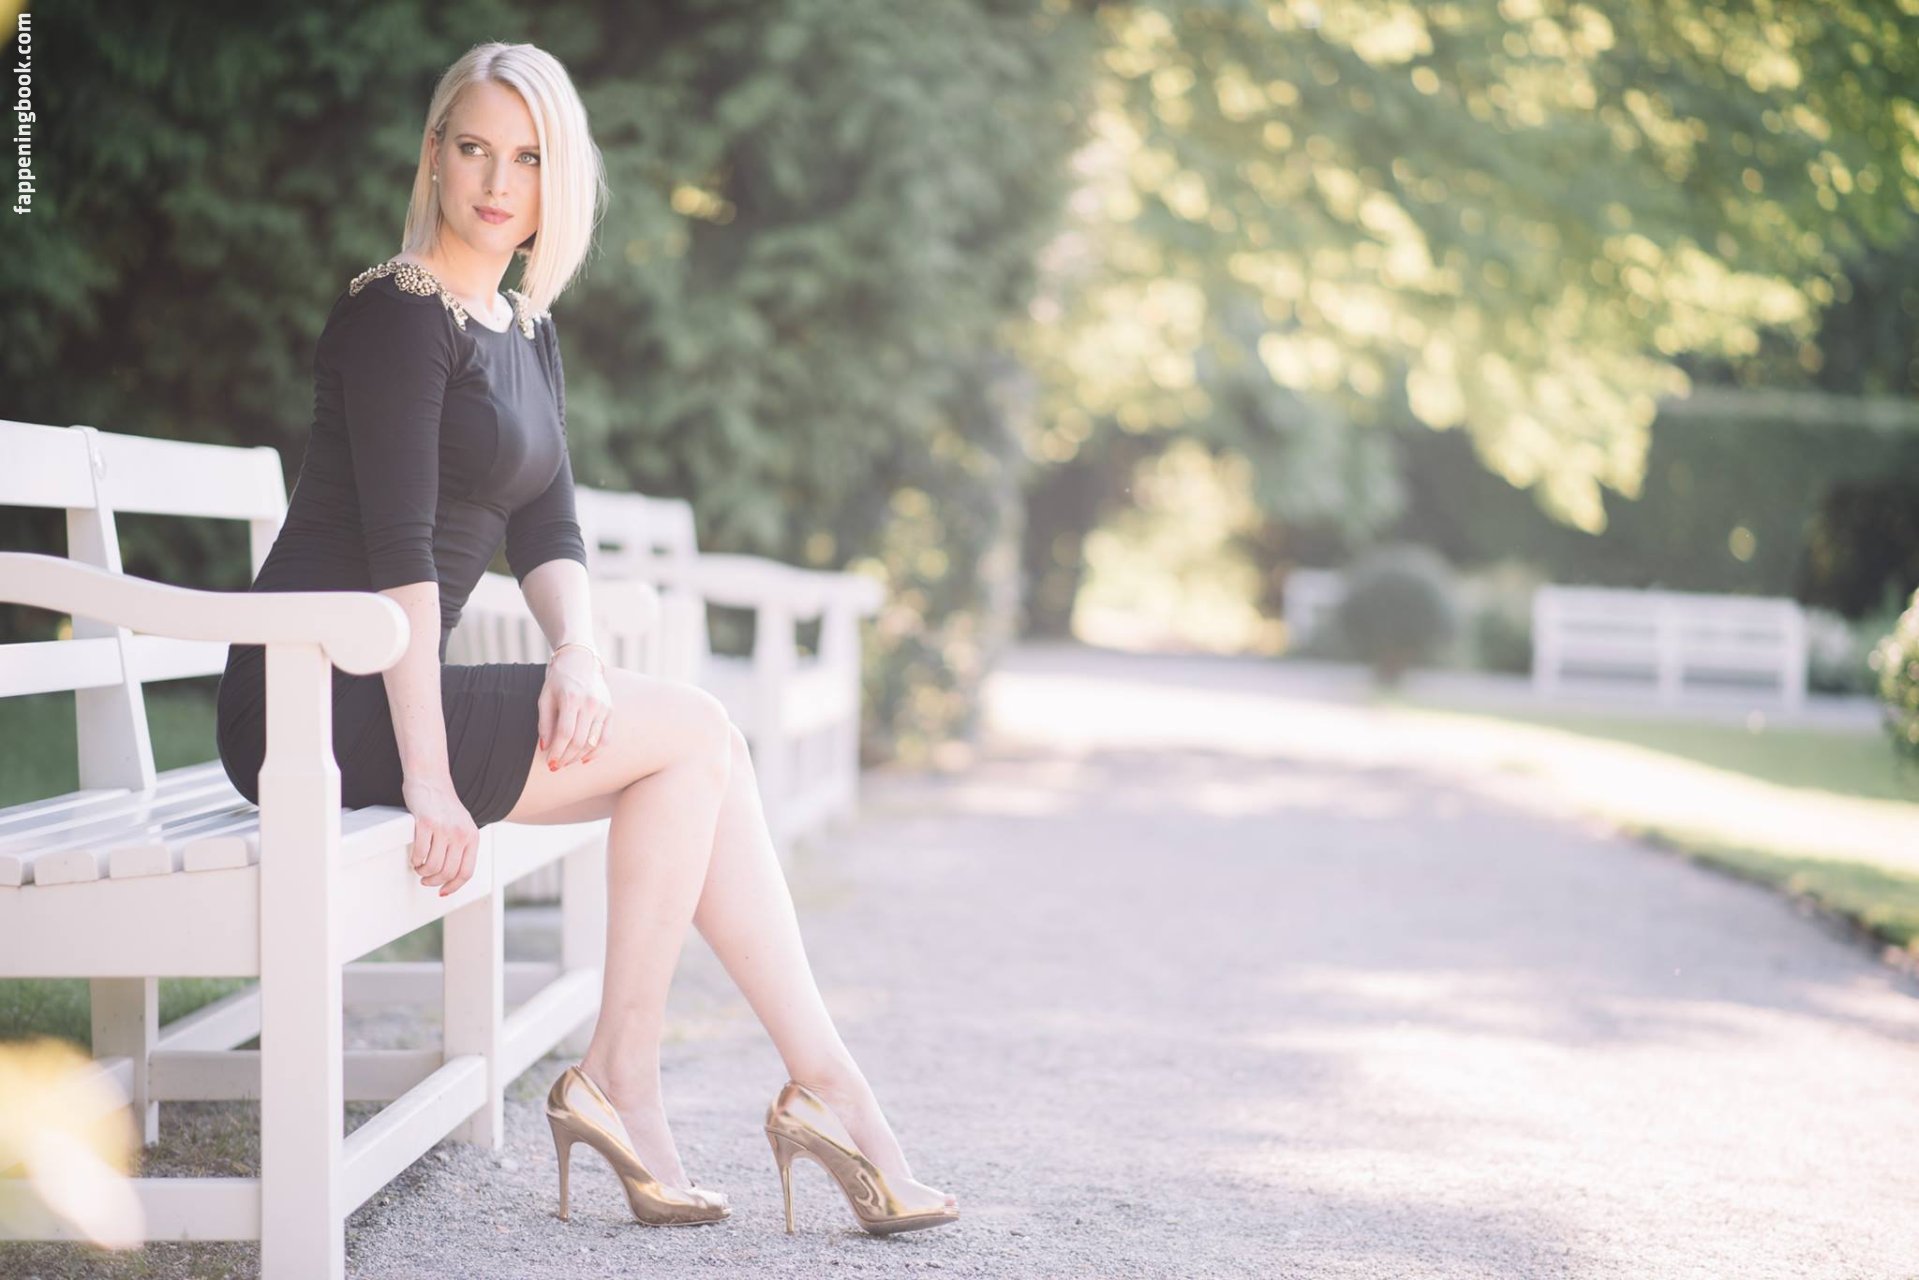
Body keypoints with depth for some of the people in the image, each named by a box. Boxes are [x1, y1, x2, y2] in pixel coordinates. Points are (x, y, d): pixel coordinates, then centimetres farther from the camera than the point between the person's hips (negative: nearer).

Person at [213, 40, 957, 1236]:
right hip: (322, 703, -8)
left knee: (701, 755, -4)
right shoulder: (400, 316, -11)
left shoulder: (529, 331, 16)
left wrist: (578, 650, -10)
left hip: (386, 692, 8)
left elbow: (546, 528, 12)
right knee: (693, 731, -11)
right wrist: (427, 778, -23)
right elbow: (397, 550, -18)